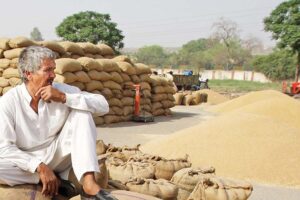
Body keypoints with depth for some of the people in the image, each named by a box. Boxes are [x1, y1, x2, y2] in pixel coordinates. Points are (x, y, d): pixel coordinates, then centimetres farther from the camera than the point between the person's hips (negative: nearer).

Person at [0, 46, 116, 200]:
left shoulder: (61, 89, -9)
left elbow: (103, 105, -17)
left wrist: (64, 98, -27)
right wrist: (40, 167, -29)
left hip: (57, 156, 2)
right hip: (28, 164, -2)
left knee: (82, 111, -19)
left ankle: (89, 185, -30)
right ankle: (56, 180, -12)